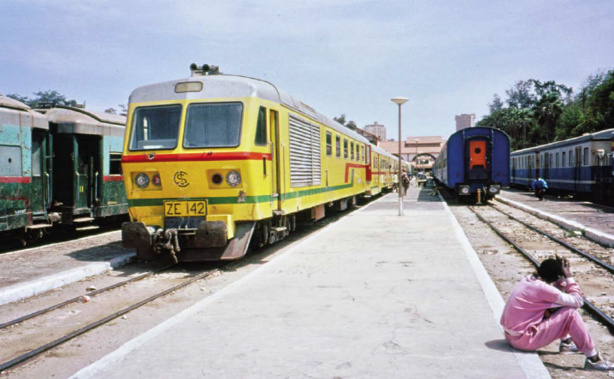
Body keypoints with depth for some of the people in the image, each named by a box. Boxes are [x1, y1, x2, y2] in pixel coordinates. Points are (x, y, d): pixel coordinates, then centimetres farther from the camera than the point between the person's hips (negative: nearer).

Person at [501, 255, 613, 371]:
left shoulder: (529, 279, 5)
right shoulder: (542, 288, -20)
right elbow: (578, 301, -13)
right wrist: (569, 277, -4)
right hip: (523, 341, -9)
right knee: (570, 313, -10)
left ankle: (565, 342, 30)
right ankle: (593, 359, -5)